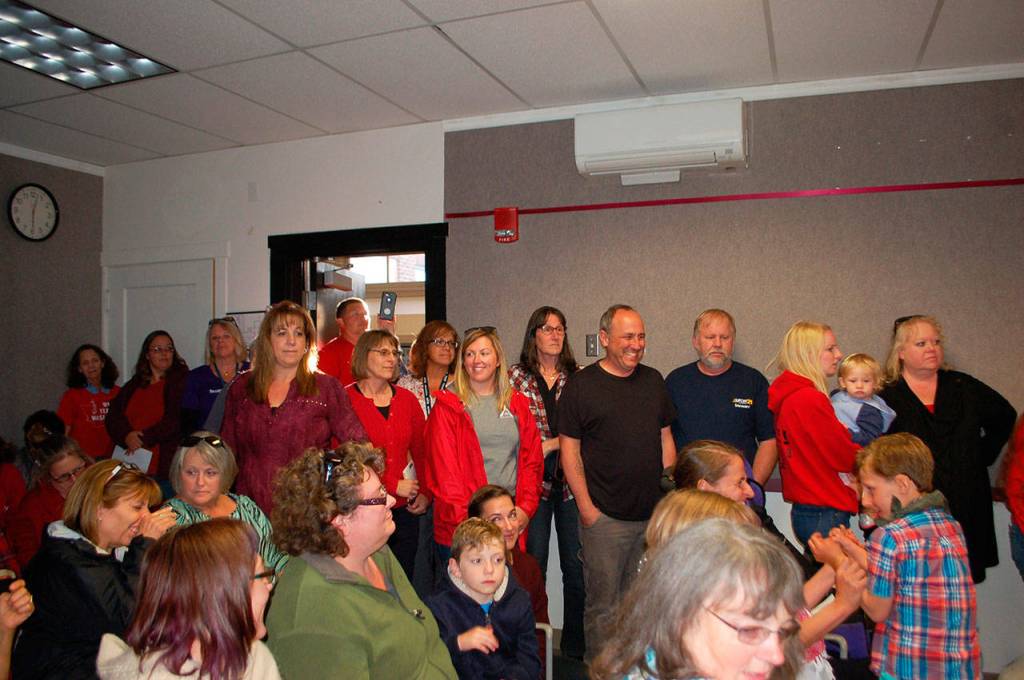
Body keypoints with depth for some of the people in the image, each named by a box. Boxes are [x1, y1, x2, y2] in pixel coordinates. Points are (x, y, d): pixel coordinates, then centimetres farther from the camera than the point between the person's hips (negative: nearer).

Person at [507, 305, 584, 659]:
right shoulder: (516, 377, 3)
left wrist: (551, 443, -8)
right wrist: (555, 443, -9)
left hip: (571, 481, 1)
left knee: (575, 564, 7)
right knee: (533, 564, 8)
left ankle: (574, 643, 22)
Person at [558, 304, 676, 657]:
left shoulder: (653, 380, 10)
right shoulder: (581, 385, -5)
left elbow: (665, 438, 16)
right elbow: (569, 450, -6)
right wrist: (586, 507, -11)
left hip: (653, 515, 5)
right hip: (605, 518, -5)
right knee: (603, 605, 3)